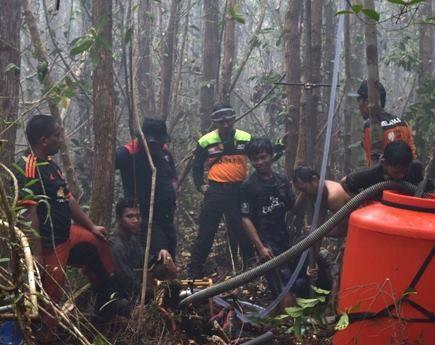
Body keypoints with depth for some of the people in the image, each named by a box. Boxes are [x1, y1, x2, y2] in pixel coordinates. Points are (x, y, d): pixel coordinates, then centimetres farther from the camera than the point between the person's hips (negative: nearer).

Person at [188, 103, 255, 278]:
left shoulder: (246, 139, 2)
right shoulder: (205, 142, 1)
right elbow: (197, 167, 12)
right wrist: (200, 185, -2)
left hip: (239, 191, 1)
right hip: (215, 191, -1)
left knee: (244, 231, 7)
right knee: (206, 232, 2)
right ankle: (195, 269, 10)